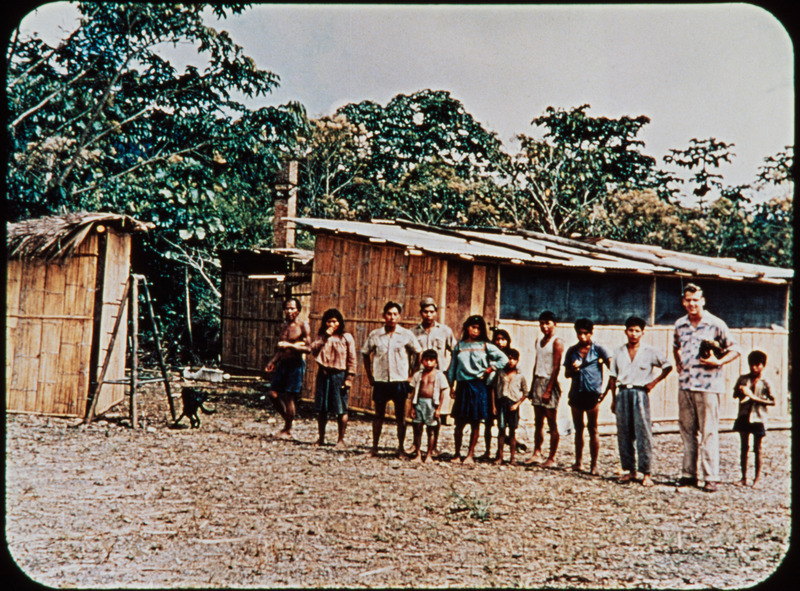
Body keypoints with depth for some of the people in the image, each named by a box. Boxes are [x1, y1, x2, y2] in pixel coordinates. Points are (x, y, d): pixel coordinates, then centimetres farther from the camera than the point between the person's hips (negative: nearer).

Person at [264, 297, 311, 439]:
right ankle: (287, 420, 22)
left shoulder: (303, 326, -5)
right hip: (283, 363, 7)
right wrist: (272, 361, 16)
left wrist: (290, 345, -20)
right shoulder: (284, 326, 16)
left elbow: (308, 348, -13)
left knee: (289, 396, -6)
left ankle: (287, 430, 6)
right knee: (273, 394, 3)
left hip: (296, 364, -7)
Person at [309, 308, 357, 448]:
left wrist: (349, 378, -8)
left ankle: (341, 439, 10)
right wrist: (325, 337, -12)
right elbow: (314, 350, -7)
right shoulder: (321, 336, 10)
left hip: (339, 375, -3)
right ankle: (321, 438, 22)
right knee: (321, 409, 9)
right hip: (323, 374, 3)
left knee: (341, 410, -1)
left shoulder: (346, 337, 0)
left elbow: (351, 360, -1)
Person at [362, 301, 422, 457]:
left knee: (400, 416, 5)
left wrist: (412, 375, 2)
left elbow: (419, 354, 5)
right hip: (380, 381, 1)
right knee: (378, 415, 9)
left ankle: (401, 448, 15)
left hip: (400, 381, -1)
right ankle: (374, 447, 17)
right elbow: (365, 354, 13)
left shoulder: (407, 335, -1)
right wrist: (369, 375, 8)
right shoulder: (375, 335, 2)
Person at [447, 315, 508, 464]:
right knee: (459, 422, 2)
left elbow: (503, 359, 2)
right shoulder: (459, 346, 10)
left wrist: (489, 369, -5)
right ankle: (457, 453, 15)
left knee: (475, 423, 2)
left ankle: (470, 454, 10)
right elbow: (453, 367, 13)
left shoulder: (485, 346, 4)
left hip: (478, 386, -1)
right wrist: (451, 386, 8)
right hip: (462, 386, 1)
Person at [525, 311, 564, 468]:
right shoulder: (539, 341, 16)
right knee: (538, 421, 8)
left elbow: (556, 367, -12)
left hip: (550, 383, -7)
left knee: (552, 423, -3)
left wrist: (548, 390, -17)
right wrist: (533, 385, 15)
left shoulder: (557, 342, -7)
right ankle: (537, 454, 12)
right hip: (538, 381, 7)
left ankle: (552, 458, 0)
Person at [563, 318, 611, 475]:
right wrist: (573, 369, -10)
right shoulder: (572, 351, 9)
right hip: (576, 393, 4)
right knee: (578, 428, 11)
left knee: (593, 429, -2)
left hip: (593, 393, -4)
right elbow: (566, 373, 13)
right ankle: (578, 461, 20)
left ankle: (594, 464, 2)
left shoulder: (598, 349, -1)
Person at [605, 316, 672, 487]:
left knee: (643, 434, -7)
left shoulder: (649, 352, 3)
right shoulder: (619, 353, 10)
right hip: (623, 393, 3)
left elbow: (667, 366, 7)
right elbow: (613, 377, 13)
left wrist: (654, 382, -1)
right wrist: (613, 399, 9)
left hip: (640, 393, -3)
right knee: (624, 434, 4)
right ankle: (629, 470, 14)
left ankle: (646, 473, -3)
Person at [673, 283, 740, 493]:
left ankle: (711, 478, 2)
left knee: (708, 433, -4)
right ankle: (688, 474, 19)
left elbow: (734, 350, 1)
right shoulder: (680, 324, 10)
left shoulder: (716, 324, -5)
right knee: (687, 431, 11)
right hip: (685, 384, 5)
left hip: (707, 385, -5)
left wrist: (718, 362, -14)